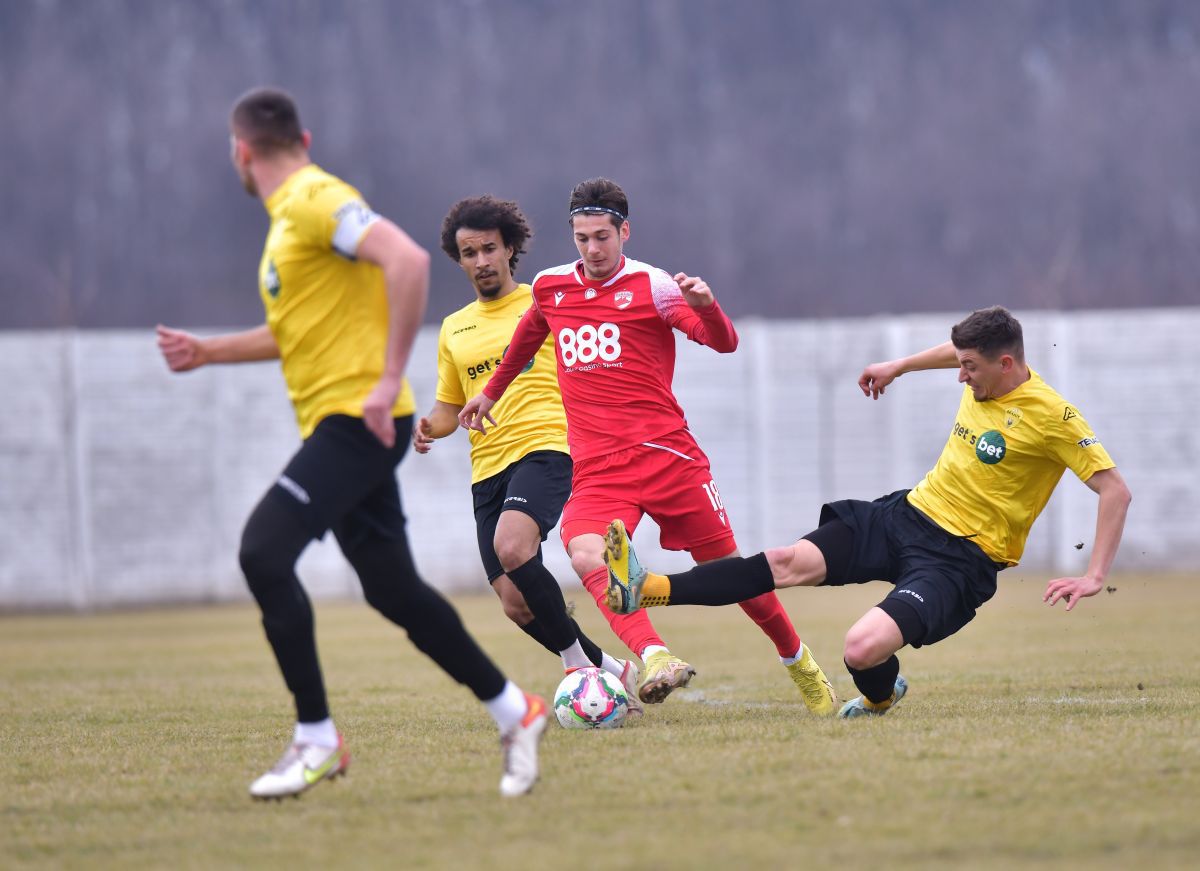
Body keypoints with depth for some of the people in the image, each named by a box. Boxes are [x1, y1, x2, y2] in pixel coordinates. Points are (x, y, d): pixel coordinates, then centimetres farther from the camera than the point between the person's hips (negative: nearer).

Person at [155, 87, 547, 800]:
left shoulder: (316, 199, -11)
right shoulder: (289, 215, 20)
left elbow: (408, 260, -26)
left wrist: (389, 379, -27)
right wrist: (208, 352, 26)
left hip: (355, 418, -10)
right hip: (337, 424, 10)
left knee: (264, 553, -17)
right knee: (393, 588, 9)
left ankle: (316, 739, -12)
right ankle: (513, 712, 18)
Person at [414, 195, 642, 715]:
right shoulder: (454, 329, 20)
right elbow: (449, 406, 27)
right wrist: (428, 428, 5)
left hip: (545, 447, -5)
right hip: (487, 471, 5)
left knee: (511, 547, -32)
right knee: (516, 604, -5)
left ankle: (578, 662, -18)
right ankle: (609, 670, 16)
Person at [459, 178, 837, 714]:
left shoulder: (651, 286, -2)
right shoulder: (550, 288, 12)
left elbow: (724, 344, -11)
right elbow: (528, 336, 35)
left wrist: (705, 306, -32)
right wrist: (491, 392, 46)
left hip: (665, 453, -3)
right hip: (595, 466, 3)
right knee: (585, 555, -29)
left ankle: (798, 661, 29)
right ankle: (654, 659, -45)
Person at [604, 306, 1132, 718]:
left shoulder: (1052, 416, -17)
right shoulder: (984, 375, 4)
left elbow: (1115, 489, -16)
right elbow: (958, 347, 31)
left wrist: (1094, 576, -21)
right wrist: (897, 367, 40)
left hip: (960, 559, -7)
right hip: (908, 514, 7)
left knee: (862, 650, -27)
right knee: (789, 562, -10)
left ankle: (880, 695, 11)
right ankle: (645, 590, -17)